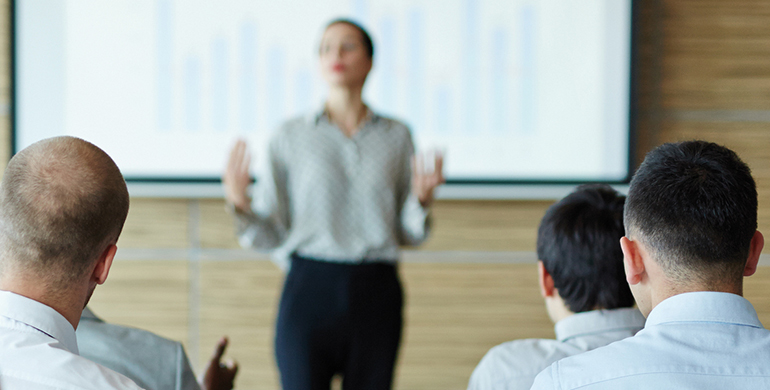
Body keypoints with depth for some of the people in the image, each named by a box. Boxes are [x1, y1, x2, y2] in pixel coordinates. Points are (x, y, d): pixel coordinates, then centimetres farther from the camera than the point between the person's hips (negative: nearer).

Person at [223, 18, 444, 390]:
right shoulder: (290, 136, 3)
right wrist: (240, 204, -15)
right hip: (310, 289, -1)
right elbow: (270, 234, 3)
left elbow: (408, 234, 10)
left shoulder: (397, 136, 7)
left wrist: (422, 198, -10)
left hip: (376, 293, 1)